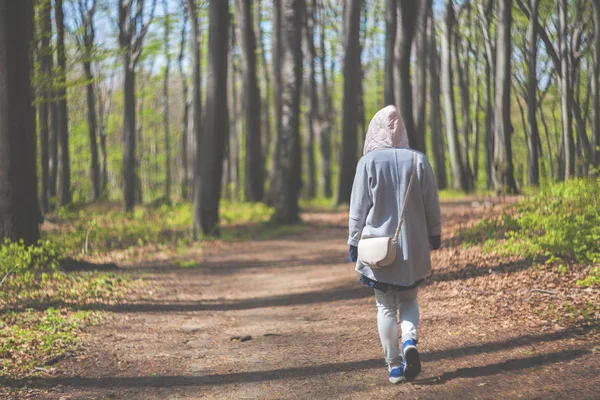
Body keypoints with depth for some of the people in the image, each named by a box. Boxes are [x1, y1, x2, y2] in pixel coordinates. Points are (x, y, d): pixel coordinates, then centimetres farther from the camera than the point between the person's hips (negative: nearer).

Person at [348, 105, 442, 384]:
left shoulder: (368, 162, -9)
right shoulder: (418, 160, -3)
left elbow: (358, 207, -5)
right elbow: (431, 204, 4)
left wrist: (354, 241, 5)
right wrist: (435, 235, 17)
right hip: (412, 245, 2)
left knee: (385, 306, 8)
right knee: (408, 300, 17)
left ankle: (394, 366, 8)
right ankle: (410, 341, -10)